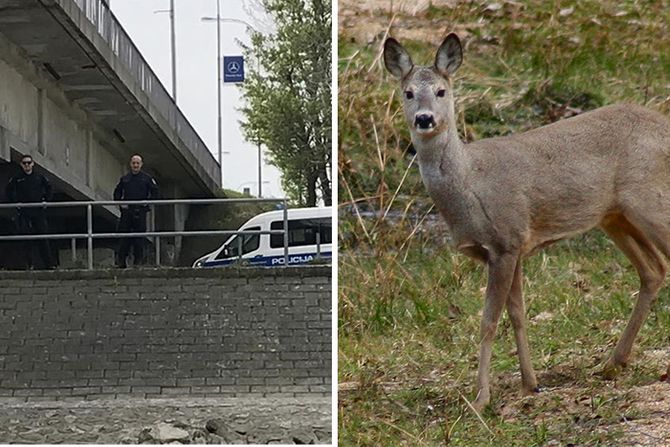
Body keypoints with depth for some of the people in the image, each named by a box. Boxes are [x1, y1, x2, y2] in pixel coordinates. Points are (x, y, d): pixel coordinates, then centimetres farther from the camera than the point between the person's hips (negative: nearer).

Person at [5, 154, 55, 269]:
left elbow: (49, 188, 18)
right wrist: (14, 203, 0)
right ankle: (29, 263, 1)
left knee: (43, 238, -1)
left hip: (39, 211, 1)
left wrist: (46, 200, 6)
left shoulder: (39, 177, 7)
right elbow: (8, 191, 11)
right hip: (24, 212, -1)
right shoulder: (16, 179, 4)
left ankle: (49, 263, 2)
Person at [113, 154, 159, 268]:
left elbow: (155, 192, 6)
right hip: (126, 210, 2)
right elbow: (117, 192, 20)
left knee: (139, 237, -3)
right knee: (124, 235, 0)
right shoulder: (125, 179, 13)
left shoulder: (147, 178, 6)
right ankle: (121, 260, 1)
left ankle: (138, 260, 2)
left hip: (140, 211, -2)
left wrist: (147, 202, -6)